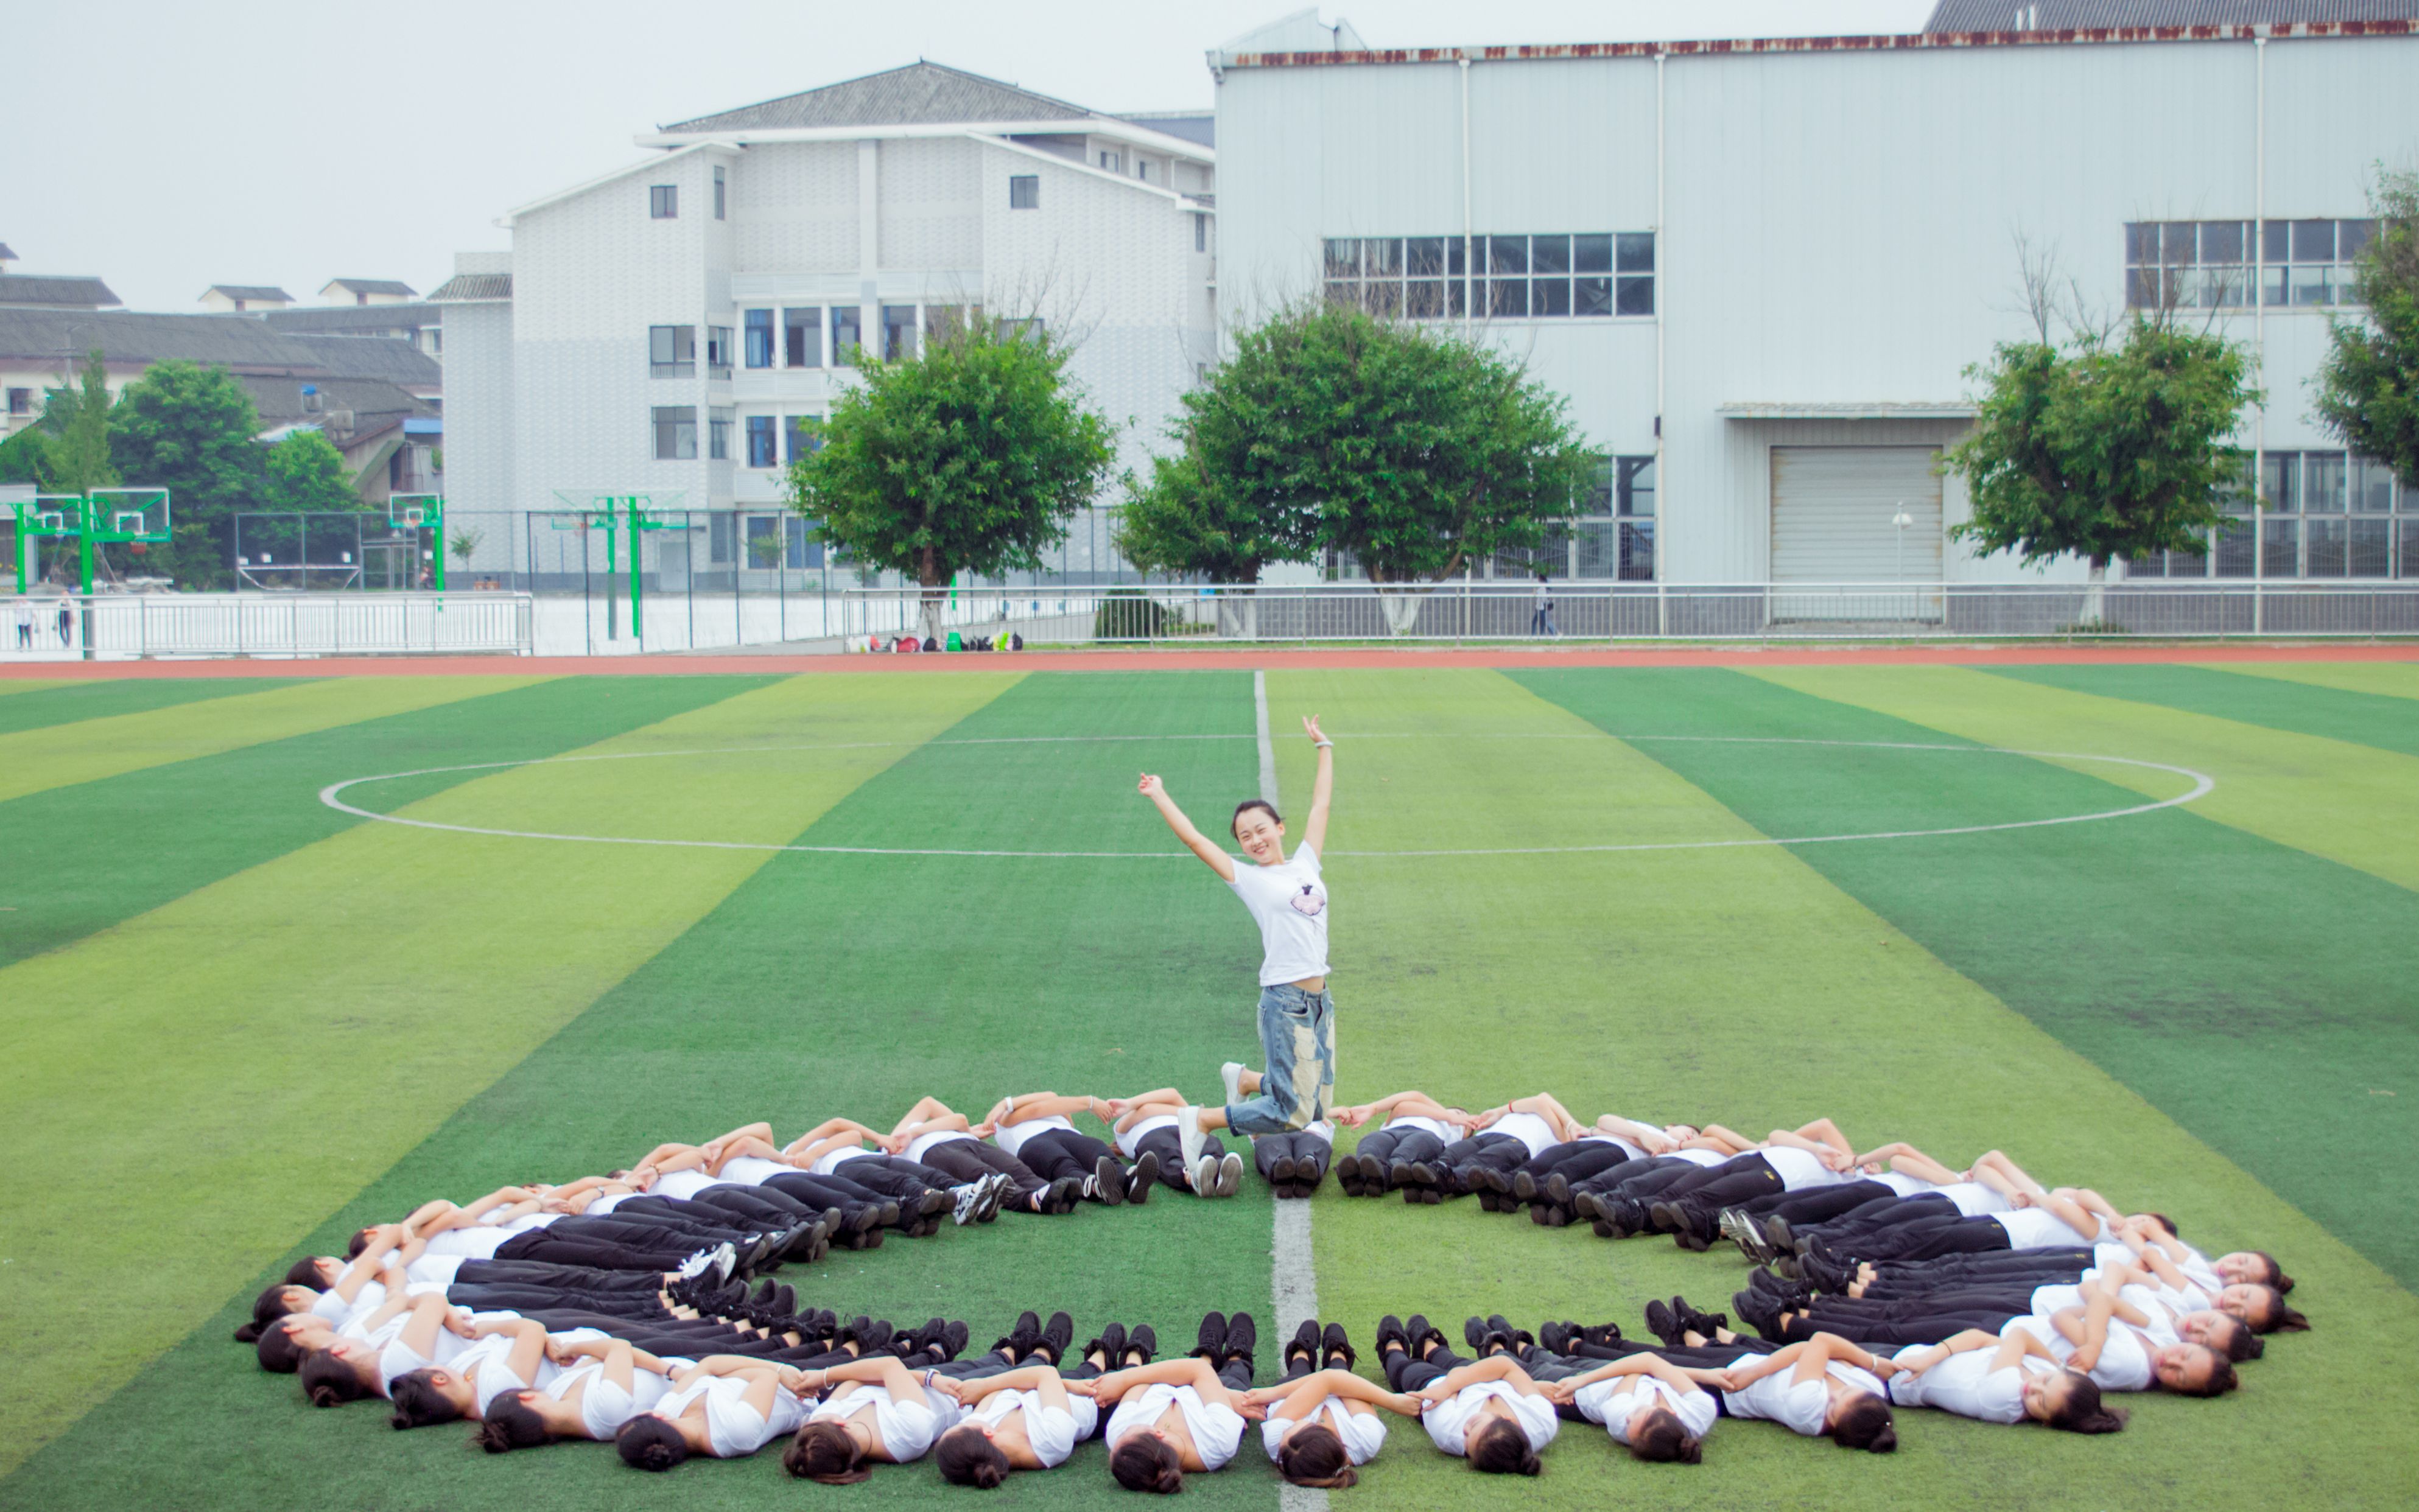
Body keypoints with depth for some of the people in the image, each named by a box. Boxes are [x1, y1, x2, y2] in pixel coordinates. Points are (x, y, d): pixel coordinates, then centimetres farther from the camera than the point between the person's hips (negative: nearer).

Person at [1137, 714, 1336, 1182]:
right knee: (1292, 1114, -11)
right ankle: (1200, 1121, 3)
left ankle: (1245, 1079, 32)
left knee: (1317, 1109, 10)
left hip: (1321, 1000, 6)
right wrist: (1159, 796, 2)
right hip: (1285, 1002, -6)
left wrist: (1324, 748, 28)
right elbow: (1194, 839, -2)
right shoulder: (1249, 880, 0)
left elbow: (1321, 805, 22)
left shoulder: (1305, 864, 13)